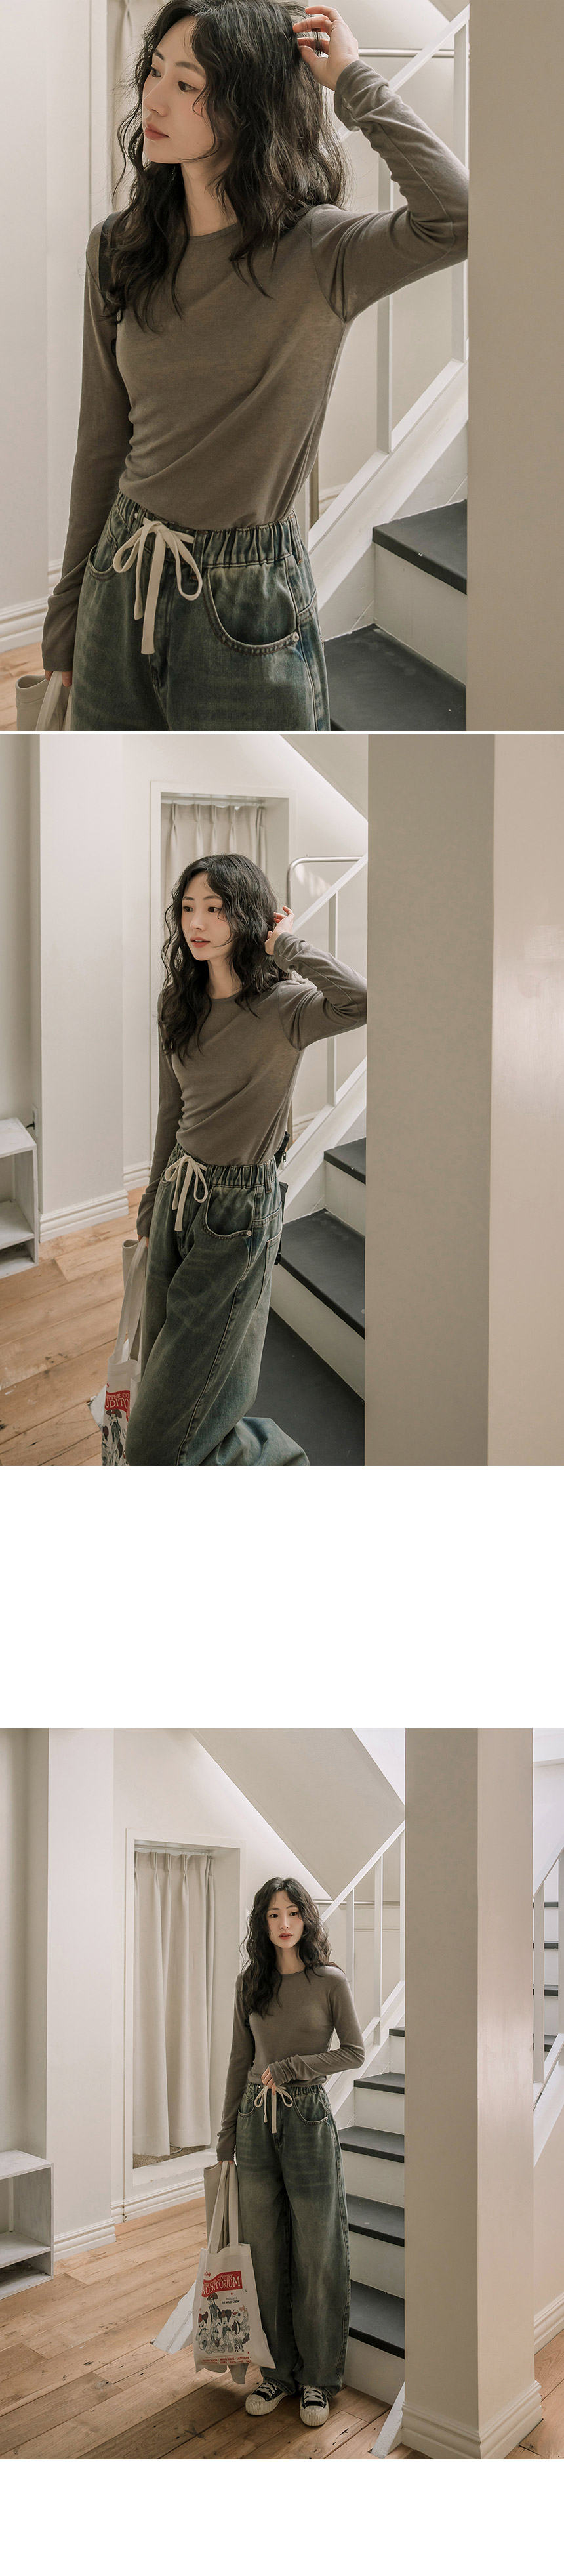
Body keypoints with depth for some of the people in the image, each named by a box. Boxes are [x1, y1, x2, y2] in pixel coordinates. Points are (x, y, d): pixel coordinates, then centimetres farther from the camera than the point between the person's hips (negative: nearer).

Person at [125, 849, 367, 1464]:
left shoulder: (280, 1006, -17)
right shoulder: (180, 1000, 4)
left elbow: (360, 1003, -39)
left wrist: (284, 944, -25)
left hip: (239, 1206, -7)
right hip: (180, 1195, 7)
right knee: (165, 1362, 15)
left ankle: (270, 1459, 25)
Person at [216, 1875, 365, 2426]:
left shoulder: (329, 1982, -4)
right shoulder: (250, 1982, 6)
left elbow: (355, 2052, -3)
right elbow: (240, 2060, 11)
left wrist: (290, 2067, -13)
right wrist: (227, 2134, 11)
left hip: (308, 2118, -3)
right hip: (257, 2121, 4)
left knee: (314, 2256, 2)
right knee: (266, 2253, 8)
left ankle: (317, 2377, 13)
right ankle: (279, 2369, 20)